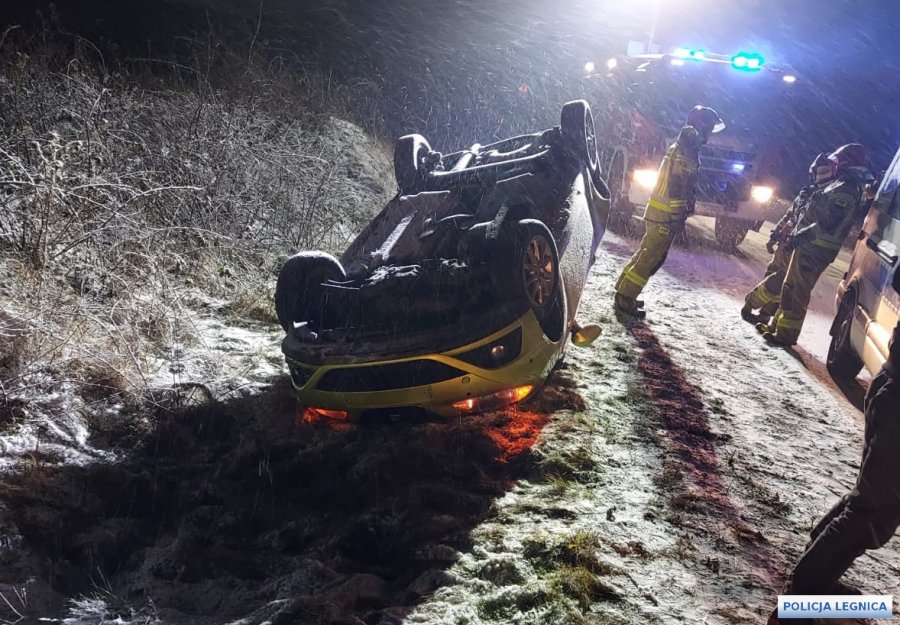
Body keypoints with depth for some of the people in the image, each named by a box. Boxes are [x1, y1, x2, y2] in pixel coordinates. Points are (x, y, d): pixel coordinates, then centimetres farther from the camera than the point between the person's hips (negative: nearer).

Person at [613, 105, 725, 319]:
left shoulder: (683, 147, 17)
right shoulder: (686, 151, -14)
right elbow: (677, 186, -23)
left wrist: (679, 214, 23)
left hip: (658, 211, 10)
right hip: (667, 214, -10)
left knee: (646, 253, 18)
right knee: (650, 258, -7)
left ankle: (624, 291, 26)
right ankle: (624, 301, -5)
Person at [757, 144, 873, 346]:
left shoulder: (845, 189, -18)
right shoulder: (840, 185, 16)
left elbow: (828, 225, -27)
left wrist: (801, 235, -23)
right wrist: (798, 234, 21)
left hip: (814, 249, -10)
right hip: (810, 247, 10)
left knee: (797, 292, -4)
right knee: (790, 288, 17)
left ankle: (786, 334, 3)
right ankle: (777, 325, 27)